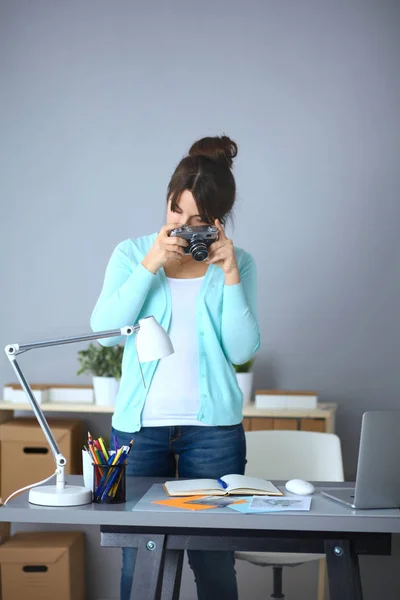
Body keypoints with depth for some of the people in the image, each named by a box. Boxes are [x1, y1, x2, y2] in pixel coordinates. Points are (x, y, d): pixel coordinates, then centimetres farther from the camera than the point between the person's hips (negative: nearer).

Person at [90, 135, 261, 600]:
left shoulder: (237, 263, 5)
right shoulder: (131, 253, 6)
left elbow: (242, 350, -4)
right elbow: (104, 329, -8)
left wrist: (230, 275, -12)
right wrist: (150, 265, -14)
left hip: (212, 428, 0)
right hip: (139, 424, 0)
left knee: (214, 562, 5)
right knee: (139, 561, 5)